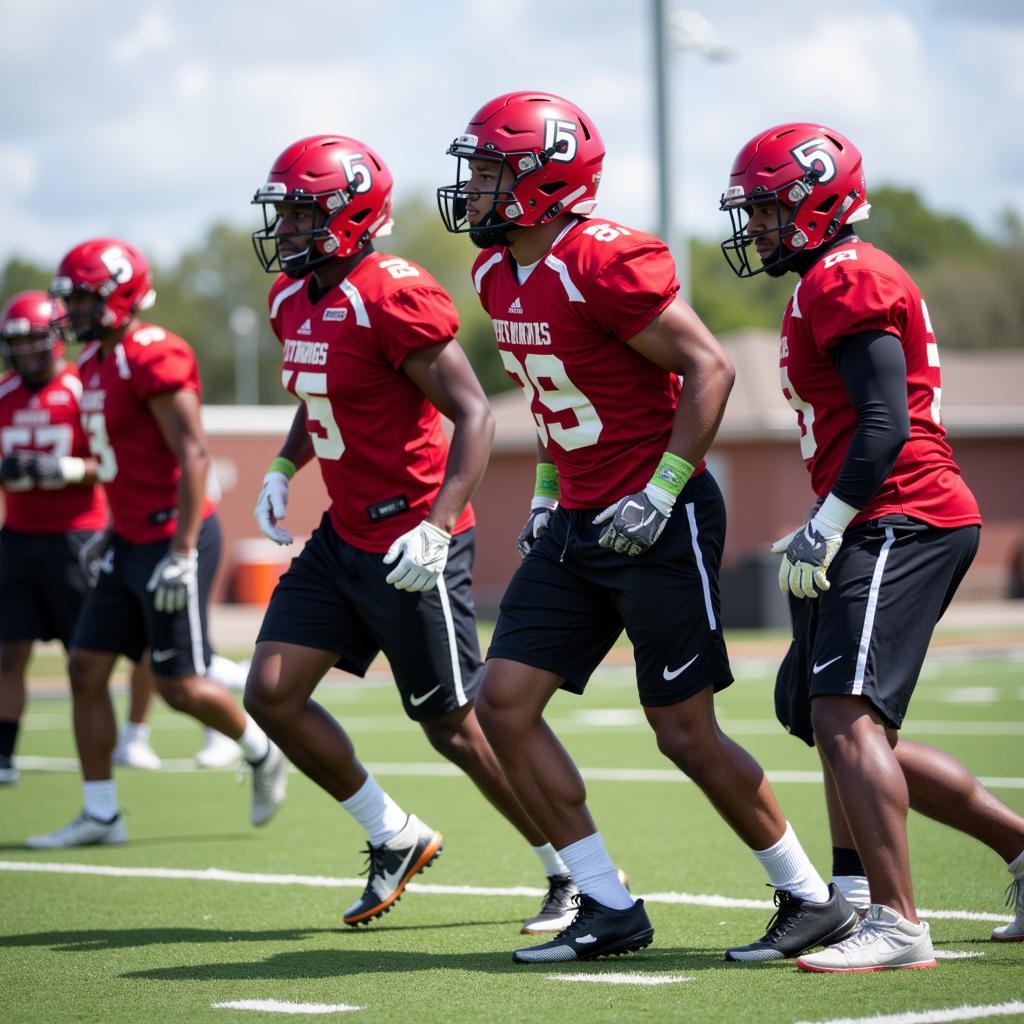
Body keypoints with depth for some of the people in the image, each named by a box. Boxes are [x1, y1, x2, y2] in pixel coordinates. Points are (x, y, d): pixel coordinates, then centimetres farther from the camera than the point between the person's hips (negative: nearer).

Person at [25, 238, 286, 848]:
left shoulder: (153, 359, -18)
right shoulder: (97, 363, 12)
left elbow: (193, 457, -21)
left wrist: (181, 552, -23)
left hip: (172, 540, -10)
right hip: (130, 544, 10)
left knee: (180, 684, -3)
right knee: (88, 668, 4)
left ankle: (263, 755, 23)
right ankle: (101, 815, 9)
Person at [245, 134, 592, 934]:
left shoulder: (393, 297, -20)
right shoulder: (293, 300, 8)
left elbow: (474, 414, -20)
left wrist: (437, 526, -28)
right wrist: (283, 468, 10)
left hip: (410, 544, -9)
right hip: (343, 536, 9)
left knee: (455, 724, -2)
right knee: (272, 694, 2)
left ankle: (575, 875, 15)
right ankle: (395, 839, 19)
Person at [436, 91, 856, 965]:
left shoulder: (606, 262, -19)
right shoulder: (498, 275, 9)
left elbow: (710, 369, -19)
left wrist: (659, 493, -20)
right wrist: (548, 494, 17)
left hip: (660, 523, -9)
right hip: (579, 525, 9)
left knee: (686, 733, -4)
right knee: (504, 703, 0)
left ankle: (814, 901, 13)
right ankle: (610, 909, 8)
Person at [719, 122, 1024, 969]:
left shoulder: (844, 280, -10)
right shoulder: (836, 284, 22)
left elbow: (887, 425, -19)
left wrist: (825, 530, -19)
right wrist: (822, 534, 23)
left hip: (900, 523, -11)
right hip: (889, 529, 11)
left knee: (845, 717, -18)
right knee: (845, 730, 14)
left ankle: (898, 925, -21)